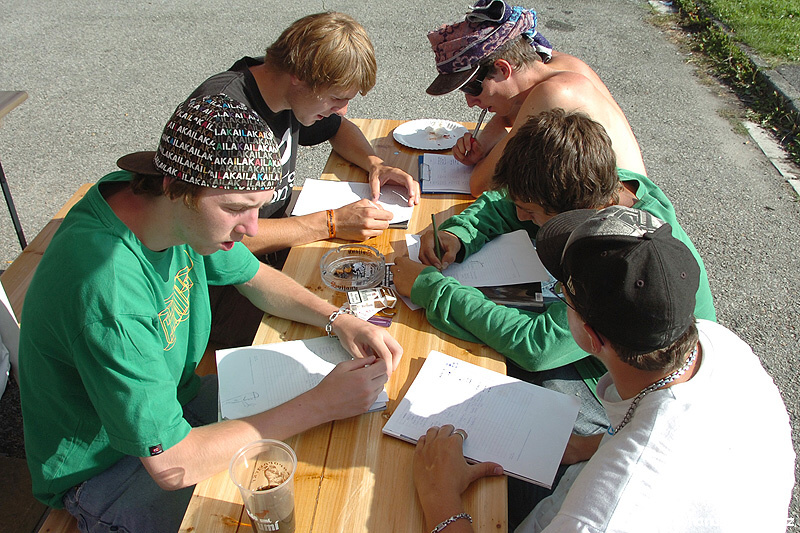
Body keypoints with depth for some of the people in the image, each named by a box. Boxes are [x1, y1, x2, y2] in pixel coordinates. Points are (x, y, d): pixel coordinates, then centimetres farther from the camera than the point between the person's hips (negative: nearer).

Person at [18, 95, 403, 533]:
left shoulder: (180, 209, -15)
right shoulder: (107, 287, -39)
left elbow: (253, 277, 4)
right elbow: (169, 464, -33)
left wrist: (338, 320, -12)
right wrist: (320, 405, -29)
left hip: (173, 397, 7)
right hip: (102, 468, -6)